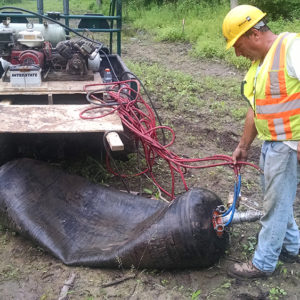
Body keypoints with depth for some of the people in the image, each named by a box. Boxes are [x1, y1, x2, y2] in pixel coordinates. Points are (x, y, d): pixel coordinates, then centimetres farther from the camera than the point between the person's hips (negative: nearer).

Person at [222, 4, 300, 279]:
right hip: (270, 142, 9)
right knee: (276, 199, 21)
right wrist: (243, 146, 21)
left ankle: (263, 263, 19)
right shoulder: (259, 64, 12)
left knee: (275, 204, 3)